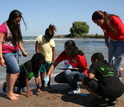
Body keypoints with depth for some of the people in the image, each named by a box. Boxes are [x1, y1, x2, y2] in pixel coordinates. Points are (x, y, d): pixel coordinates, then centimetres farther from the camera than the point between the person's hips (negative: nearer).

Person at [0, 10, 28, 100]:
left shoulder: (16, 27, 12)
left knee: (10, 72, 8)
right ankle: (10, 93, -3)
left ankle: (10, 92, 16)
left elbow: (19, 41, 19)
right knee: (16, 71, -14)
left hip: (15, 52, 7)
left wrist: (23, 51, 11)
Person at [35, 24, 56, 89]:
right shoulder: (40, 38, -9)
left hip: (49, 59, 2)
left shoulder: (52, 41, -2)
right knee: (42, 71, 4)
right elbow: (37, 49, -9)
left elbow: (53, 51, 2)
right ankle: (42, 85, 14)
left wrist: (54, 60, -4)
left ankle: (49, 85, 17)